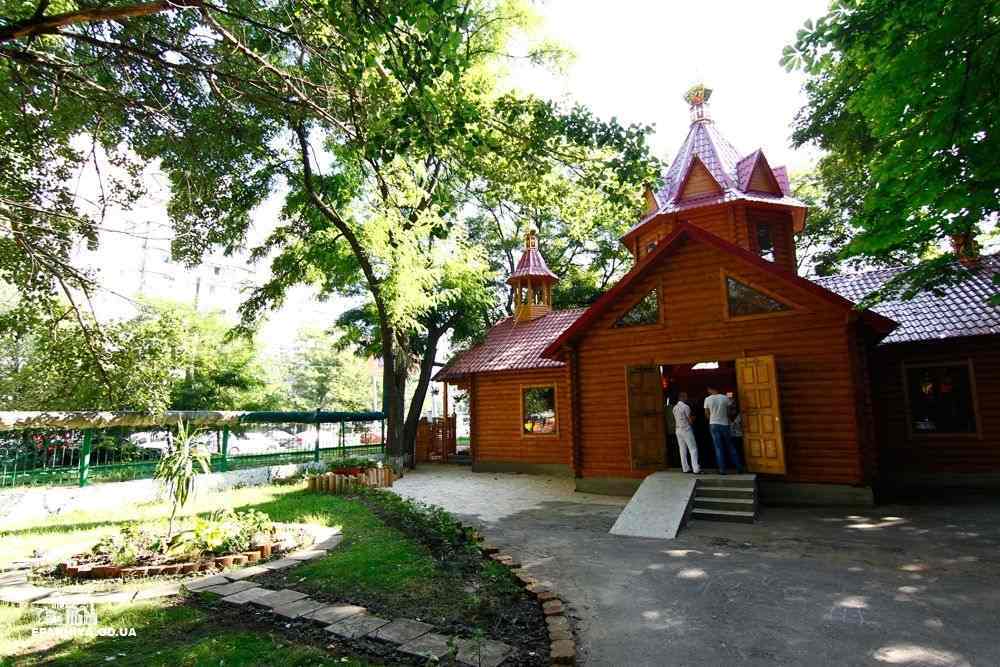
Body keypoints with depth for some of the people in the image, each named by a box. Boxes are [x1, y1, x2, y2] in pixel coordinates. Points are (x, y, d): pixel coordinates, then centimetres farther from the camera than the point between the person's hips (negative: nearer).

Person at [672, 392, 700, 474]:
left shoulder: (675, 408, 9)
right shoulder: (686, 407, -13)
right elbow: (690, 420, -11)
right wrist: (693, 418, 8)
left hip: (678, 430, 7)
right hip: (686, 429, -7)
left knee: (682, 450, 9)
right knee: (693, 449, -5)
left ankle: (685, 468, 10)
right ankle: (696, 469, -12)